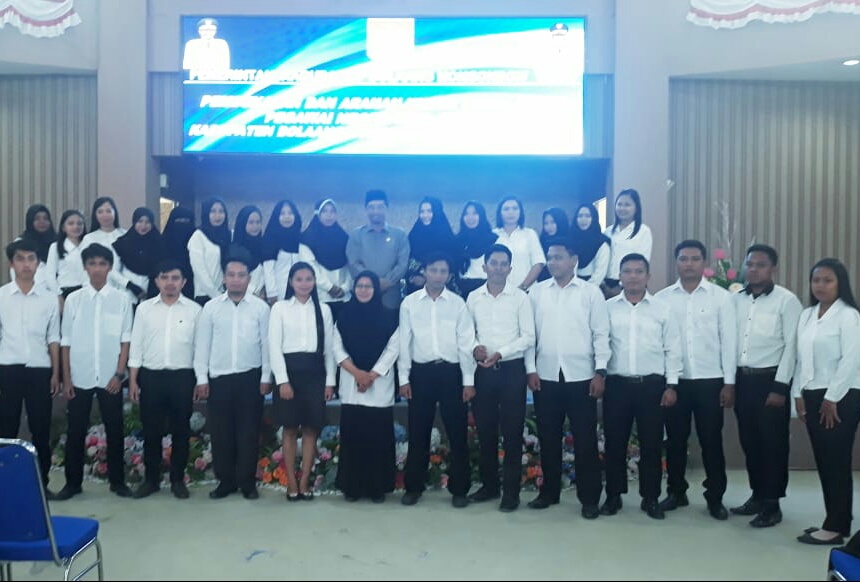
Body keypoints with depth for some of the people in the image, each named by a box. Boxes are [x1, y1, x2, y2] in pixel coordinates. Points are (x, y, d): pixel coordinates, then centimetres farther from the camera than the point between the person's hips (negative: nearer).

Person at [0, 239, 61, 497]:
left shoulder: (49, 298, 5)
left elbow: (53, 339, 7)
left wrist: (56, 373, 3)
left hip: (39, 369, 1)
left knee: (41, 428, 4)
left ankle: (41, 482, 15)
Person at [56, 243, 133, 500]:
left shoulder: (121, 299, -1)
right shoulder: (73, 299, 2)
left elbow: (125, 339, 0)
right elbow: (66, 342, 4)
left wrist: (119, 374, -6)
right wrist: (66, 378, 1)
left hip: (110, 378, -1)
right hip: (79, 378, 1)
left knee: (115, 430, 7)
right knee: (75, 431, 8)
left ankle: (117, 480, 18)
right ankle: (73, 482, 21)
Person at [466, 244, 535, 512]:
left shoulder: (520, 297, -3)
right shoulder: (473, 297, 5)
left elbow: (528, 337, -6)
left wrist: (500, 353, -17)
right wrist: (475, 348, -12)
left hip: (512, 369, -3)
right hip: (482, 370, 3)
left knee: (512, 431, 2)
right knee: (485, 430, 10)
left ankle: (511, 490, 12)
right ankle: (489, 484, 25)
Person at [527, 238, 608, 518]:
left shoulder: (591, 292, 1)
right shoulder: (537, 292, 7)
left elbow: (601, 334, -1)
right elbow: (530, 333, 6)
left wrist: (600, 372, -7)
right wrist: (530, 369, 0)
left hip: (582, 377, -2)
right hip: (545, 377, 2)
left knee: (585, 440, 3)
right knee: (548, 438, 10)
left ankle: (589, 498, 14)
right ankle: (549, 491, 24)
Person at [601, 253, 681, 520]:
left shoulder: (662, 309, 4)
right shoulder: (607, 308, 4)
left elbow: (673, 350, 3)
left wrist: (671, 385, -2)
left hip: (652, 384, 0)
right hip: (617, 384, 0)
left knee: (651, 444, 5)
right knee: (615, 442, 6)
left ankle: (651, 498, 19)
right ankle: (613, 495, 19)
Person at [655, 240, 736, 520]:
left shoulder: (721, 296, 0)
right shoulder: (662, 298, 2)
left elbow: (729, 340, 0)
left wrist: (729, 382, -4)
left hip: (710, 380, -1)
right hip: (674, 380, 1)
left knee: (711, 441, 5)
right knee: (675, 439, 10)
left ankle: (715, 498, 19)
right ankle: (676, 492, 25)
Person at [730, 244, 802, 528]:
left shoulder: (787, 300, -6)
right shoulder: (736, 299, 8)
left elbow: (792, 346, -9)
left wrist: (780, 386, -13)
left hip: (771, 379, -5)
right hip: (742, 379, 5)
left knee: (773, 443, 2)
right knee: (749, 441, 12)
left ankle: (772, 504, 11)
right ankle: (757, 495, 25)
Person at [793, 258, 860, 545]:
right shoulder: (807, 315, 12)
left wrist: (832, 399, -15)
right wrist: (799, 393, 6)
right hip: (812, 396, 7)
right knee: (823, 462, 10)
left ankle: (836, 528, 4)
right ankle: (834, 521, 20)